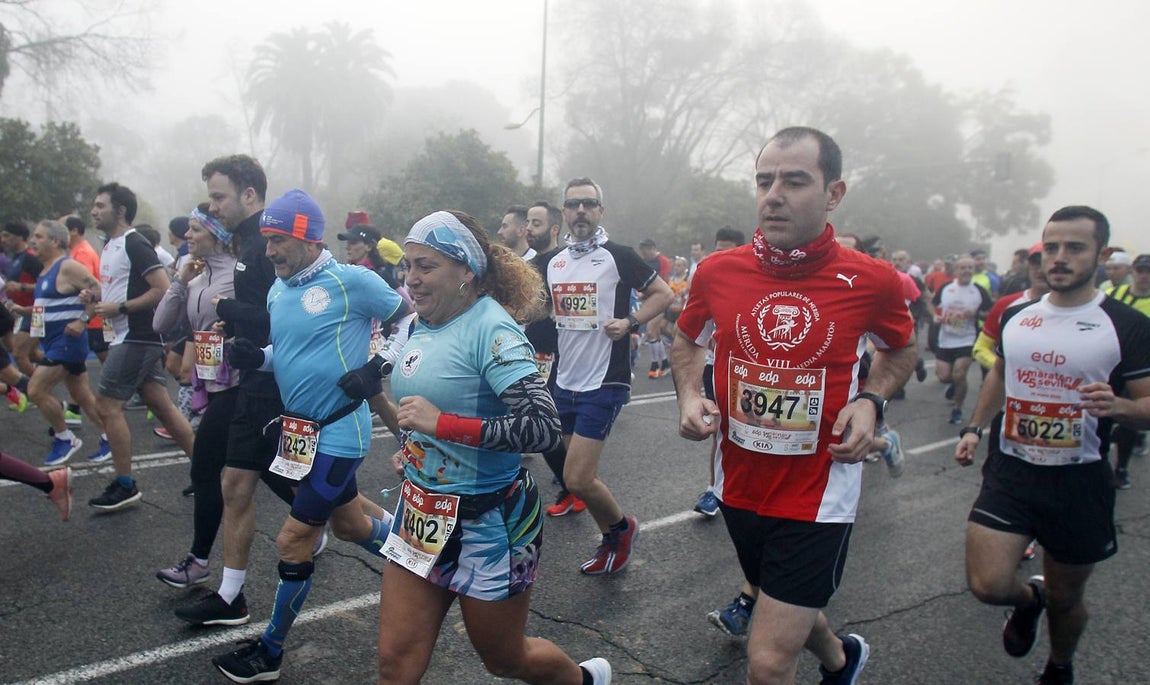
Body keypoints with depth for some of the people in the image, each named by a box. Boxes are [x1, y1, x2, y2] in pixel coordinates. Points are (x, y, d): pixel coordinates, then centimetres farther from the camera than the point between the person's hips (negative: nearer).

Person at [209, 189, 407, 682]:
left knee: (293, 543, 0)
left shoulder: (352, 280, -16)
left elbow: (409, 318, -5)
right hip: (301, 430, 8)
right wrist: (256, 357, -2)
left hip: (339, 432, -8)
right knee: (348, 523, 21)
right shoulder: (277, 291, 6)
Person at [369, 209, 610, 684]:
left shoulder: (491, 328, -20)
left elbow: (545, 428, -30)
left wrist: (442, 423, -30)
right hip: (421, 512, 7)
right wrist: (412, 449, 9)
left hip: (487, 520, -7)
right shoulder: (423, 326, 4)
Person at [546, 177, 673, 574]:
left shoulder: (617, 256, -8)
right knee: (584, 476, 13)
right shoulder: (554, 262, 10)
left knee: (578, 479, -11)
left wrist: (630, 323, -16)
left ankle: (621, 527, 17)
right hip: (565, 382, 7)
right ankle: (613, 541, 32)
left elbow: (663, 294, -3)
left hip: (603, 383, -7)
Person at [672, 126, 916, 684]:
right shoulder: (717, 271, -6)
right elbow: (686, 341, 13)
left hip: (818, 495, -4)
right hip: (739, 486, 4)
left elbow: (901, 350, 9)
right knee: (789, 609, 28)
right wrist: (688, 397, -4)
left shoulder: (871, 280, -12)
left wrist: (870, 402, -10)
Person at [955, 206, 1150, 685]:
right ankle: (1029, 598, 27)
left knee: (1065, 598, 14)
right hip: (1009, 470, 2)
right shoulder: (1017, 316, 6)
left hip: (1078, 481, -2)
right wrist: (975, 428, 13)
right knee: (987, 585, -10)